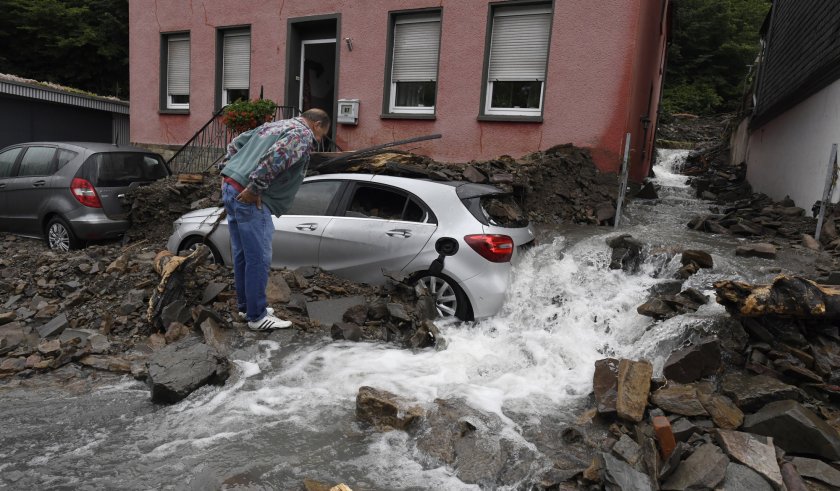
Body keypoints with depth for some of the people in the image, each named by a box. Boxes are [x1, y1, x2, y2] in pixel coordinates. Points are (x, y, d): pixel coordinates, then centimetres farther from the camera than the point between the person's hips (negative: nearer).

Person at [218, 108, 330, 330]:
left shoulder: (274, 125, 25)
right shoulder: (303, 135, -5)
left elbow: (236, 143, 27)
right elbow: (275, 157, -23)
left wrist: (225, 170, 21)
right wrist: (254, 188, -20)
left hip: (231, 188, 10)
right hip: (250, 198, -10)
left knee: (242, 254, 17)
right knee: (259, 258, -3)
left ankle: (246, 305, 28)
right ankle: (257, 316, 4)